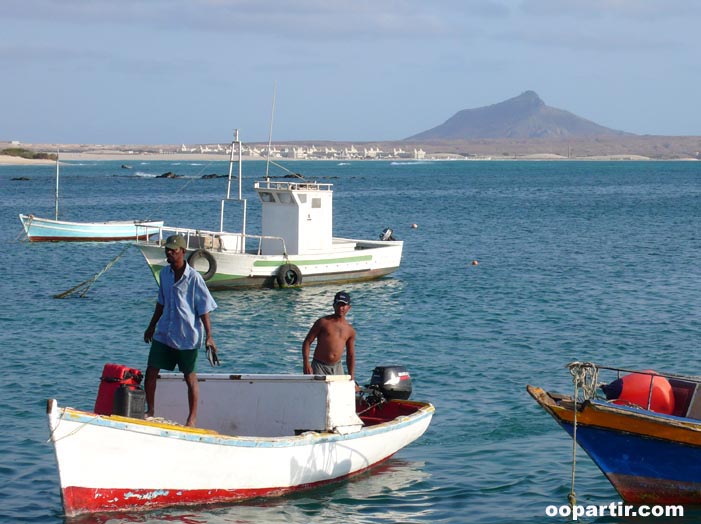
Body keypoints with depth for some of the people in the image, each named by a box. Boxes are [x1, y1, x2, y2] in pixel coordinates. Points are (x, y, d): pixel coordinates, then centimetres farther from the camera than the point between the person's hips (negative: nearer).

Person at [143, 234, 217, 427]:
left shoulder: (194, 278, -12)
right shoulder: (164, 274, 5)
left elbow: (204, 309, -9)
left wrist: (209, 336, -12)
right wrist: (152, 327, 24)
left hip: (187, 337, -5)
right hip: (163, 333, 5)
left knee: (190, 377, 6)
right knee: (150, 372, 2)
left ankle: (192, 418, 16)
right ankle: (150, 411, 19)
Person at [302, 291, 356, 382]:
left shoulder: (350, 330, 9)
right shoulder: (323, 322, -2)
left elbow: (350, 356, 15)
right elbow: (307, 342, -4)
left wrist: (351, 377, 8)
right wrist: (306, 364, -15)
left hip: (337, 367, 4)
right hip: (319, 366, -4)